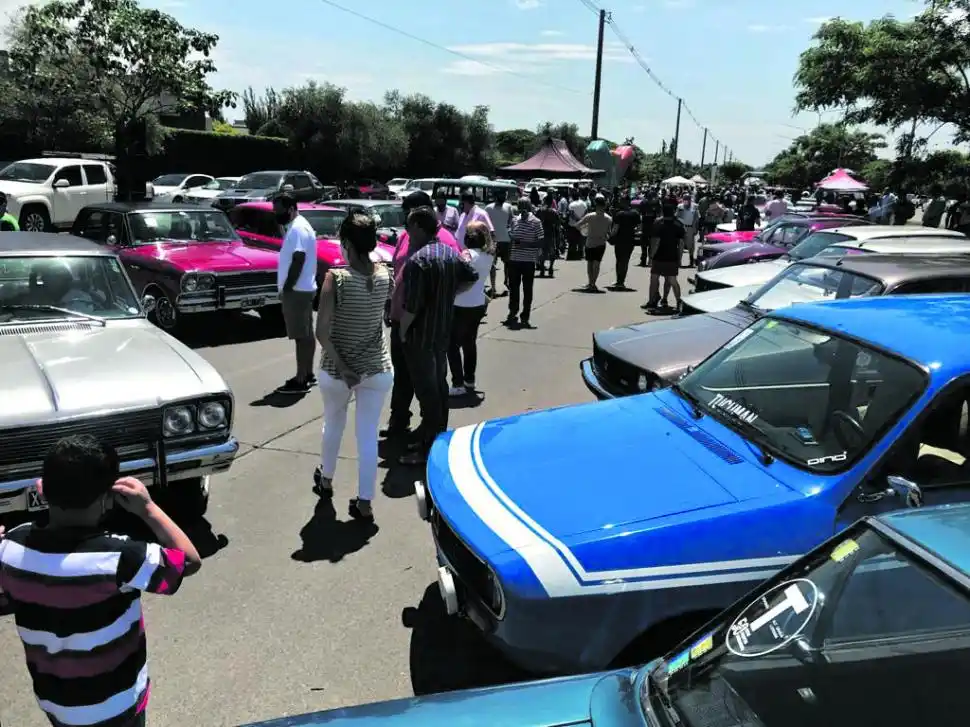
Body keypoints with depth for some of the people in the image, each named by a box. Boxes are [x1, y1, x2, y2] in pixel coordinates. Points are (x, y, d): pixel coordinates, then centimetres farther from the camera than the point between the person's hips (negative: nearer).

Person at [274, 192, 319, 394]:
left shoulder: (297, 229, -17)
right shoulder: (297, 226, 15)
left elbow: (298, 261, -23)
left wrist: (286, 289, -19)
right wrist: (287, 288, 17)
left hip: (297, 290, -10)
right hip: (303, 288, 10)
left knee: (301, 336, -6)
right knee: (306, 334, 14)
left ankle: (301, 381, -2)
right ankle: (308, 375, 22)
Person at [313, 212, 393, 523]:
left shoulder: (336, 277, -17)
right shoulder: (384, 275, -5)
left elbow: (322, 332, -22)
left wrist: (342, 367, -16)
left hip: (336, 370, -2)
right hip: (378, 368, 2)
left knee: (333, 424, 23)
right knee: (368, 435, 8)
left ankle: (325, 480, 45)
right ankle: (365, 503, 13)